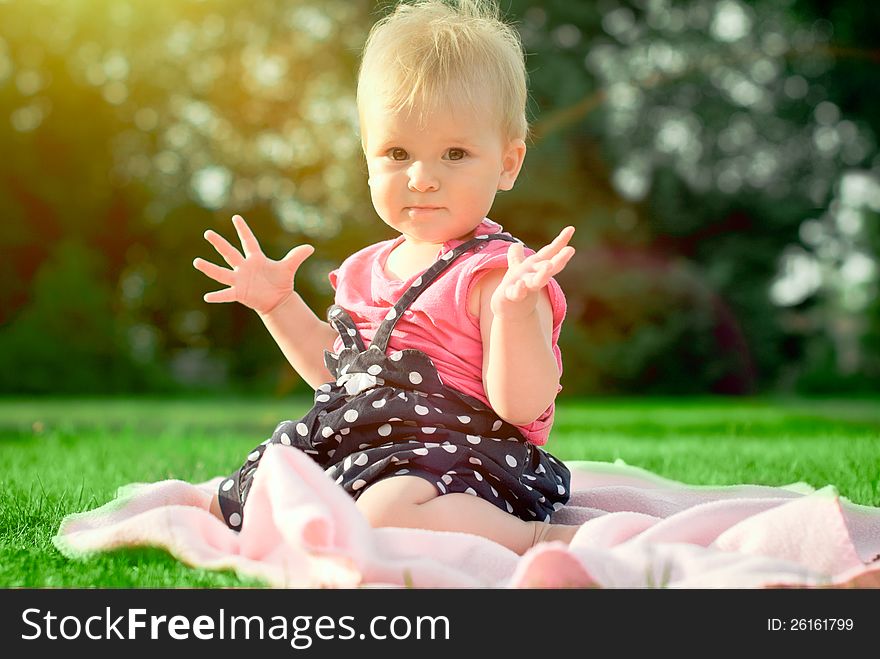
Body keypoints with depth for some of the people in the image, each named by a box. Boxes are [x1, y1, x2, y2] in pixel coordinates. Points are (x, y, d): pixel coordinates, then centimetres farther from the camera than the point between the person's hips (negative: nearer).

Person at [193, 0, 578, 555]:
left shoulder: (494, 273, -14)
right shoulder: (368, 269, 10)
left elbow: (522, 405, -23)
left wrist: (515, 307, -36)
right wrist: (278, 304, 16)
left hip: (456, 462, -8)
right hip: (354, 452, 9)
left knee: (385, 510, -40)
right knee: (228, 506, 15)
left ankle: (544, 542, -20)